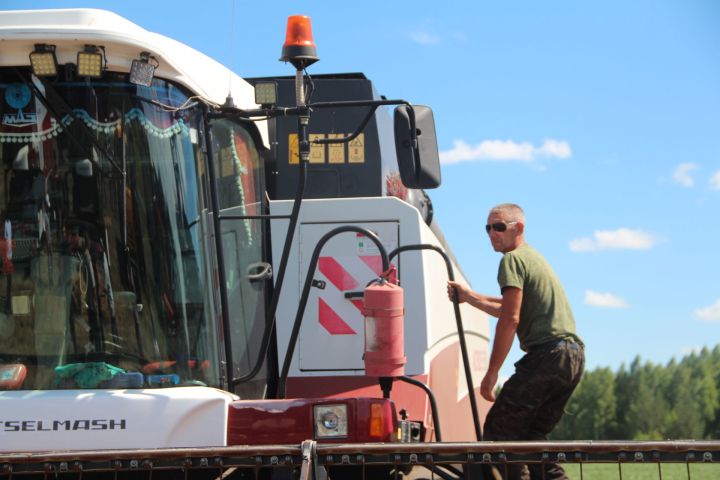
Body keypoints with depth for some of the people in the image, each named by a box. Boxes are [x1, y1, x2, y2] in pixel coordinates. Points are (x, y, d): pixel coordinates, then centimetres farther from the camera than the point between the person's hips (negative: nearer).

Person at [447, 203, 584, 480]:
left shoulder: (513, 259, -3)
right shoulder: (534, 257, 27)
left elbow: (510, 319, -12)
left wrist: (491, 373, -11)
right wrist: (469, 297, 36)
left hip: (547, 355, -10)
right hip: (574, 356, 10)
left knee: (498, 431, -5)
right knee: (533, 434, 16)